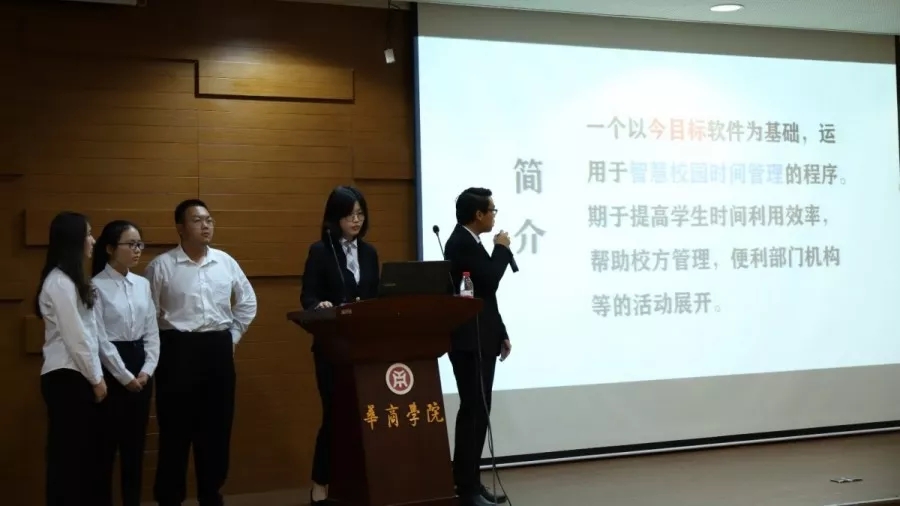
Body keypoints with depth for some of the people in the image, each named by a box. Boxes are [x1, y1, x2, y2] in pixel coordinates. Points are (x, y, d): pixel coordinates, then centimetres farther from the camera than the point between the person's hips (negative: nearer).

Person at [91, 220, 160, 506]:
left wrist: (146, 371, -4)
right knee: (106, 446, 2)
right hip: (109, 368, -6)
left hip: (140, 367, 6)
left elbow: (152, 332, 9)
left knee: (135, 445, 12)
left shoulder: (143, 284, 9)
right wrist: (125, 376, -13)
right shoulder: (97, 286, -9)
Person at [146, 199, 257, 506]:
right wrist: (162, 347, -4)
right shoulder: (162, 266, -5)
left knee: (217, 428, 9)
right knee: (176, 429, 1)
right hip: (178, 349, -4)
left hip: (219, 349, 4)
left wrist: (233, 335, 12)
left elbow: (248, 302, 18)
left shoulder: (225, 262, 7)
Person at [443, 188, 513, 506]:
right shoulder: (461, 243, -14)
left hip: (480, 339, 10)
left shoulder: (470, 242, 17)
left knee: (476, 411, 12)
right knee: (474, 412, -10)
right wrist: (502, 249, -7)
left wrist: (500, 333, 19)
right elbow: (489, 281, -22)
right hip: (469, 341, -10)